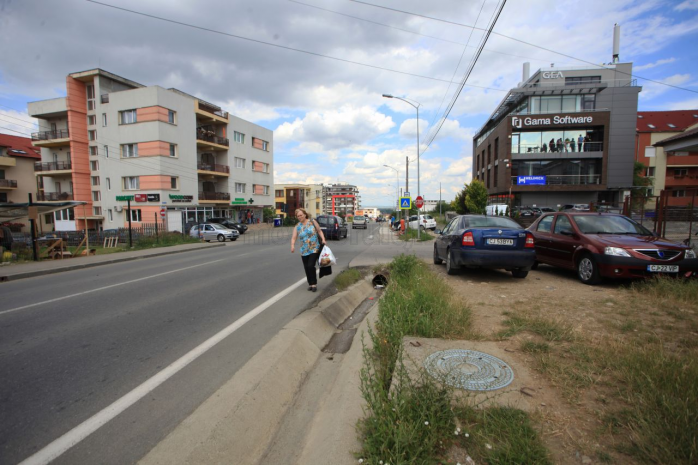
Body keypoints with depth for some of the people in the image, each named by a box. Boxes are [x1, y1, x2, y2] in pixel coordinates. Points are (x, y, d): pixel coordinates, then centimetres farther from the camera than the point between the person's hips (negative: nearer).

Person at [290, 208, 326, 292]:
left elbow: (319, 231, 6)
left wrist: (323, 239, -9)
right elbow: (293, 238, -3)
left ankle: (314, 284, -2)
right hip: (304, 251, 3)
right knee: (306, 268, 6)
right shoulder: (297, 227, 5)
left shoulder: (312, 222, 1)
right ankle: (310, 284, 23)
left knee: (311, 266, -15)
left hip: (314, 249, -3)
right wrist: (292, 245, -22)